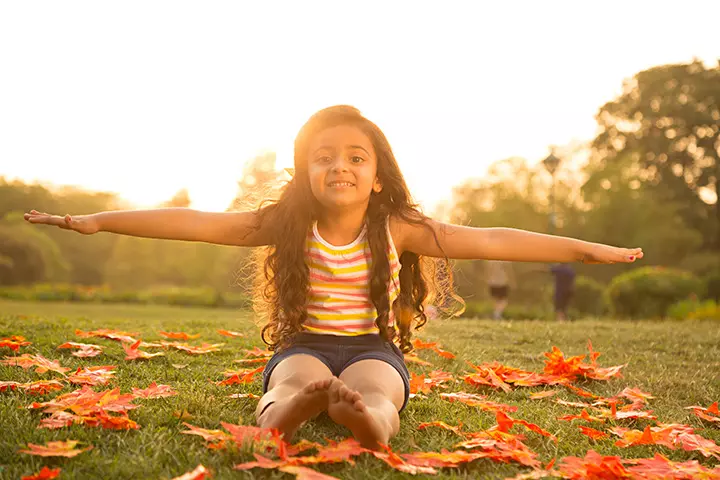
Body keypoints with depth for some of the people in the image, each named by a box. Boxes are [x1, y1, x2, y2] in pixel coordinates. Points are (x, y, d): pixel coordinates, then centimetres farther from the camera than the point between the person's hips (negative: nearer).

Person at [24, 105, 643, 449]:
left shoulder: (400, 229, -3)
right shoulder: (284, 223, -2)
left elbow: (490, 240, -7)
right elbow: (196, 223, -6)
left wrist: (586, 249, -10)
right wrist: (97, 220, -10)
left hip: (373, 348, 0)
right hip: (303, 345, 0)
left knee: (374, 388, -35)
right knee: (297, 380, -35)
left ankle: (371, 419, -70)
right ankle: (282, 413, -70)